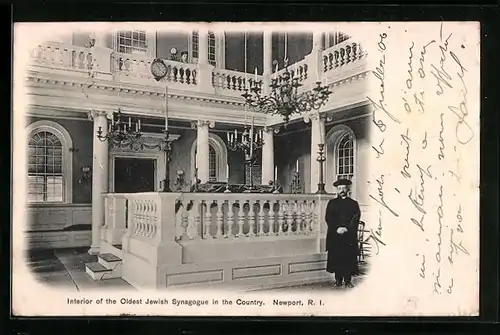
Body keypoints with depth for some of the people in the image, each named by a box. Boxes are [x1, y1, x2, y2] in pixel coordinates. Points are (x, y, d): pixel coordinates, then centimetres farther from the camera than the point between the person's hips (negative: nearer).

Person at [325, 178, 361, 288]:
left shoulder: (353, 203, 10)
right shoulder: (332, 203, 11)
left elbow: (356, 219, 1)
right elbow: (328, 218, 2)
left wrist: (346, 228, -13)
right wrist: (337, 228, -12)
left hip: (350, 236, 0)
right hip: (335, 235, 0)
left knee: (349, 258, -2)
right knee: (336, 258, 0)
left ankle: (348, 281, 7)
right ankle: (338, 280, 10)